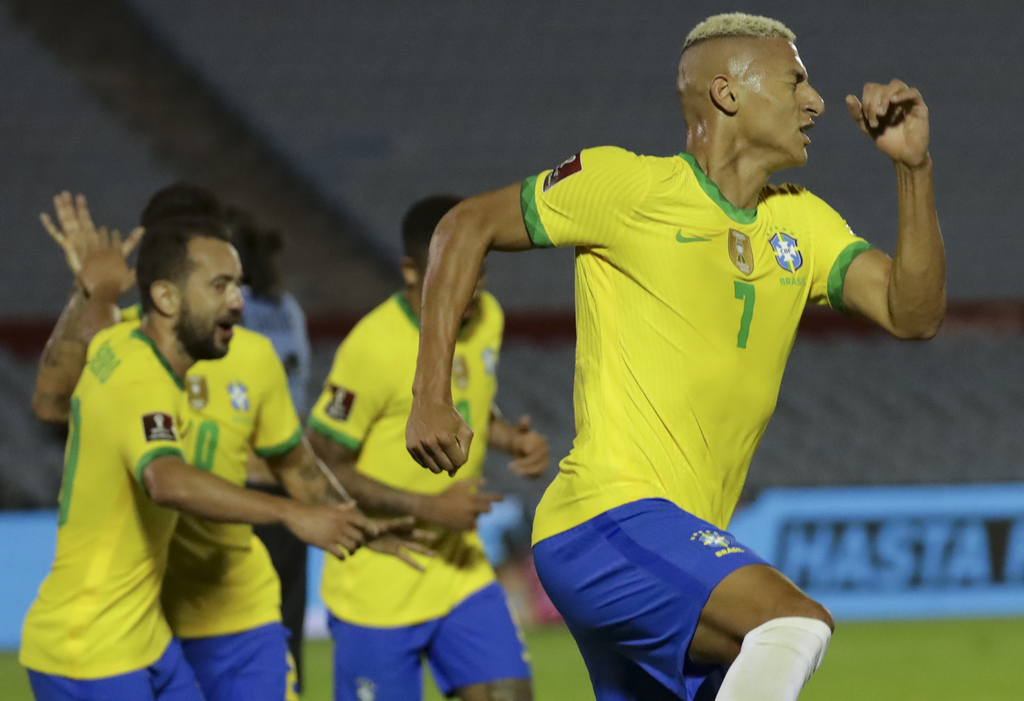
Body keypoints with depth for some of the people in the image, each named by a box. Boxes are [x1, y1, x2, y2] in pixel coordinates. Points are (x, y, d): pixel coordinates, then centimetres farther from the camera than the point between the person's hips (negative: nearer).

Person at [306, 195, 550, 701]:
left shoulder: (486, 317, 2)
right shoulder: (373, 348, -20)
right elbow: (320, 467, -17)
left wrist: (512, 439, -1)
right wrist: (426, 507, -22)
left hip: (461, 573, 6)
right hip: (378, 592, -6)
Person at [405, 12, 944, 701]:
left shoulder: (803, 222, 15)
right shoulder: (630, 185, -2)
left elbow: (913, 314, 4)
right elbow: (466, 227, 5)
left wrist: (914, 168, -6)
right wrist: (431, 398, -1)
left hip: (687, 547, 8)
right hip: (607, 516, -8)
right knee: (794, 623, -30)